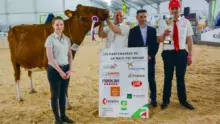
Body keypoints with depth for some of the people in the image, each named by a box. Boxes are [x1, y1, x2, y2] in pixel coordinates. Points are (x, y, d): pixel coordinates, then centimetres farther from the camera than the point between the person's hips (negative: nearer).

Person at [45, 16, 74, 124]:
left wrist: (70, 70, -4)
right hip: (54, 70, -5)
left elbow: (70, 56, 8)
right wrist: (60, 71, -17)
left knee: (63, 94, 15)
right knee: (55, 95, 7)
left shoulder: (67, 39, 6)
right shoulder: (50, 39, -9)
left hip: (66, 69, 5)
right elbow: (50, 58, -15)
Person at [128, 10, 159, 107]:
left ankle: (153, 99, 19)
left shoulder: (152, 30, 7)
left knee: (151, 80, 7)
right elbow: (130, 46, 1)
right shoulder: (132, 31, 3)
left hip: (150, 59, 1)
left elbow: (156, 44, 5)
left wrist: (151, 55, -6)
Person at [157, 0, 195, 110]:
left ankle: (183, 100, 28)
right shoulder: (164, 23, -1)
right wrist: (164, 34, -25)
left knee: (181, 77, 13)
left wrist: (190, 55, 0)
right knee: (168, 77, 10)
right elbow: (158, 40, -4)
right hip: (168, 53, -1)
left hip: (182, 53, 2)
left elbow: (189, 39, 5)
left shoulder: (186, 22, 4)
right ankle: (166, 100, 24)